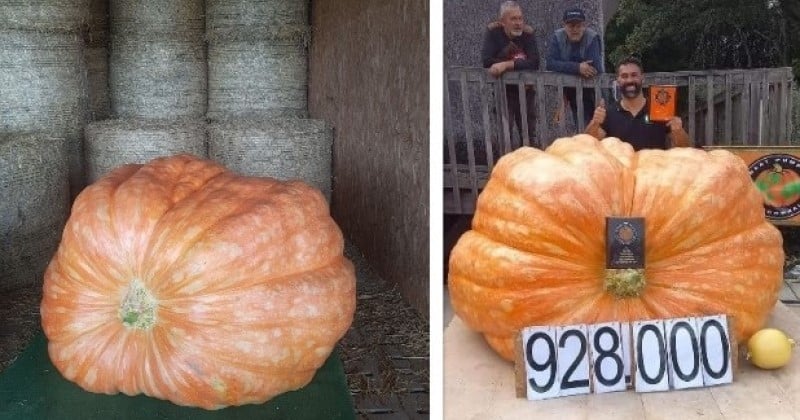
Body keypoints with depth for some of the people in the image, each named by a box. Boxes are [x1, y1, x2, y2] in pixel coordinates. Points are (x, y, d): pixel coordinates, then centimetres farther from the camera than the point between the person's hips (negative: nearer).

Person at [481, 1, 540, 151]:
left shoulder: (527, 33, -10)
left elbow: (534, 63, -22)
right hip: (502, 89, -1)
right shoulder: (493, 32, -12)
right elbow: (487, 61, -23)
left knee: (529, 130, 10)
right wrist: (518, 63, -21)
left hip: (525, 89, 1)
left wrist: (507, 65, -31)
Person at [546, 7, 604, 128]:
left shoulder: (592, 38, -18)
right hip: (572, 90, 3)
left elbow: (594, 68, -29)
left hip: (592, 88, -2)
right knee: (581, 128, 11)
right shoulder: (557, 37, -10)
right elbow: (551, 63, -22)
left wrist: (567, 68, -21)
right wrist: (577, 68, -32)